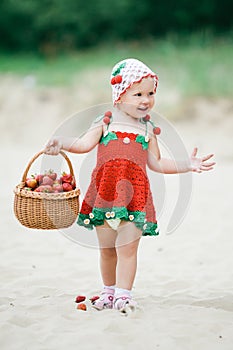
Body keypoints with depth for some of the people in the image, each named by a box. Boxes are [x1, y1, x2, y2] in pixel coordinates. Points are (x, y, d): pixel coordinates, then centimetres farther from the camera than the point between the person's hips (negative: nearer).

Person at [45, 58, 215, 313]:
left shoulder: (148, 129, 12)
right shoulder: (105, 123, 6)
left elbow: (157, 164, 16)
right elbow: (85, 144, -4)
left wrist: (188, 166, 12)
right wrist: (61, 143, -20)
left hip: (135, 194, 0)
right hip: (105, 193, 0)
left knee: (127, 247, -7)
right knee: (107, 248, 8)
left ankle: (123, 294, 0)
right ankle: (109, 291, 24)